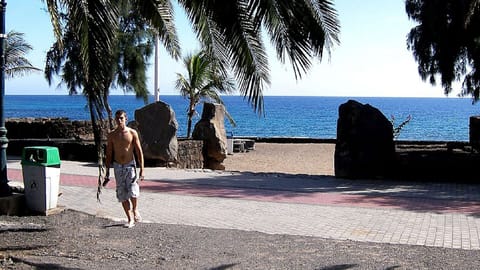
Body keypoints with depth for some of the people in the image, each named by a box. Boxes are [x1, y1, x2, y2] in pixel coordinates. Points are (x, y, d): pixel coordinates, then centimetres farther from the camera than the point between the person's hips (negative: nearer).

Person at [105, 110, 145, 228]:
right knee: (122, 195, 2)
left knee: (133, 192, -14)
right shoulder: (111, 135, 2)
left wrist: (141, 169, -6)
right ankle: (130, 219, 12)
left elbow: (139, 152, -1)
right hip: (118, 167, 2)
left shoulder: (132, 133, -4)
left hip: (130, 165, -2)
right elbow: (108, 155, 7)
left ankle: (135, 210, 16)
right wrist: (107, 173, 5)